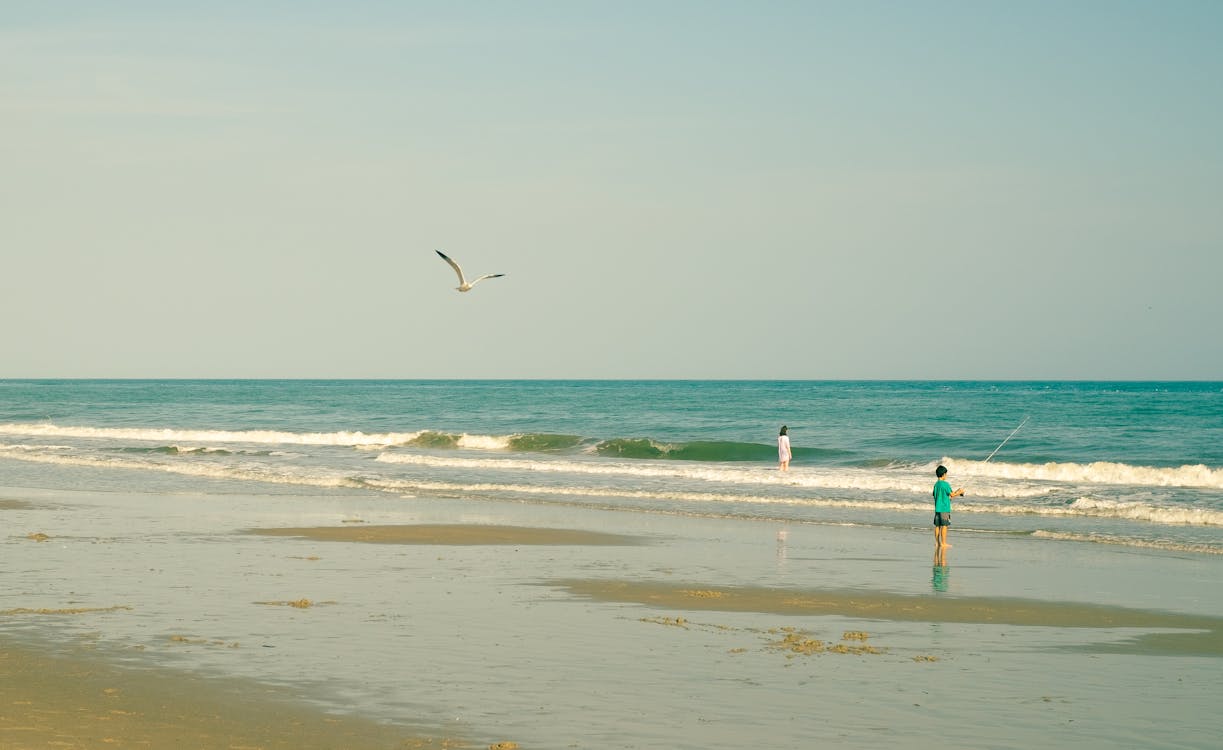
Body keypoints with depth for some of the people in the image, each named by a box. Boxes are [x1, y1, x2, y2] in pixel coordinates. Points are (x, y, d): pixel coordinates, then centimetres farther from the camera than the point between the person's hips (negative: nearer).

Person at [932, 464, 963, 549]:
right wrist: (960, 492, 8)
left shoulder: (936, 484, 10)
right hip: (944, 508, -7)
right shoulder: (945, 484, -13)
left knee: (937, 526, 9)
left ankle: (937, 543, 13)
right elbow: (952, 494, -10)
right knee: (944, 526, -3)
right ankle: (943, 543, -2)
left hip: (937, 508, 7)